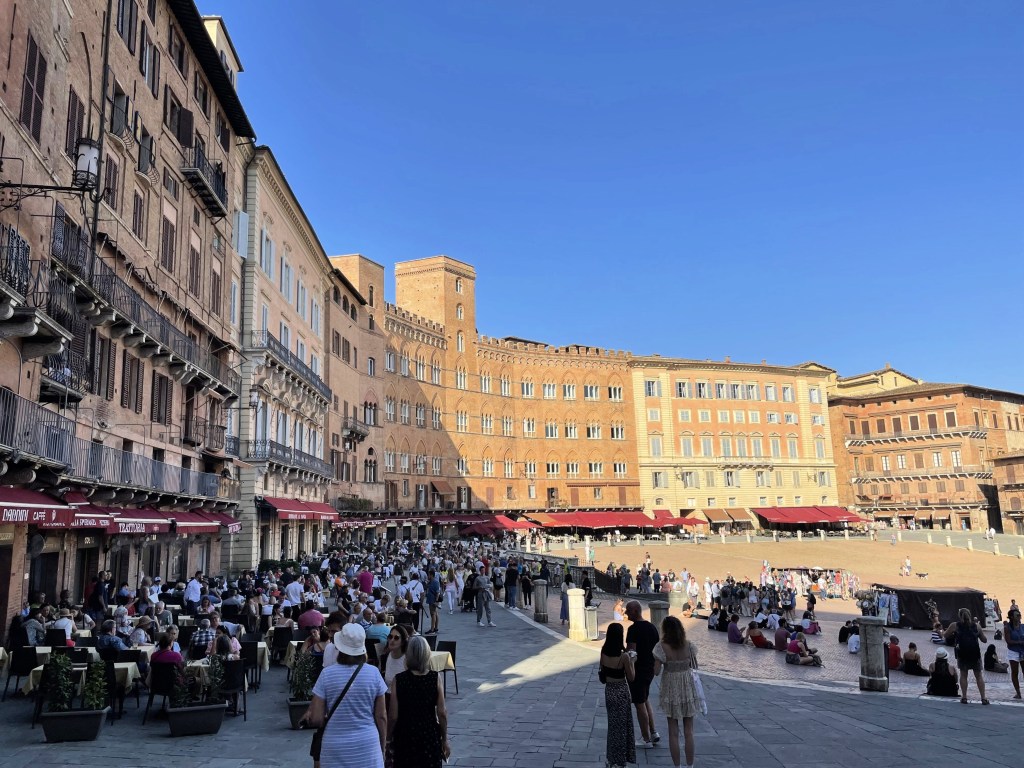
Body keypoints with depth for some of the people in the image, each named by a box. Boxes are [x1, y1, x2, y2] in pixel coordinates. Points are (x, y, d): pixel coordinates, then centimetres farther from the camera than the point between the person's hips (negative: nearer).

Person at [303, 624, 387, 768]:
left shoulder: (327, 674, -8)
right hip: (367, 744, 0)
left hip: (335, 748, 0)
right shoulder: (373, 673, -5)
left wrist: (309, 714, 14)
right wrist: (382, 748, 12)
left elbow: (316, 720, -8)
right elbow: (381, 716, 0)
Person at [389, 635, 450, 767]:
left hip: (405, 736, 0)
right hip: (430, 735, 0)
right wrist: (444, 740, 5)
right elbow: (441, 713, -8)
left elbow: (393, 716, -10)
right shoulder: (435, 678, -11)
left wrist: (389, 736, 7)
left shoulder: (398, 680, -13)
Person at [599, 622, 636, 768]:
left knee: (613, 724, 21)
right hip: (621, 692, -5)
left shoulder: (604, 652, -8)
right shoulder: (624, 656, -23)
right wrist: (631, 661, -2)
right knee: (621, 726, 11)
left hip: (609, 690, 5)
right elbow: (631, 678, -13)